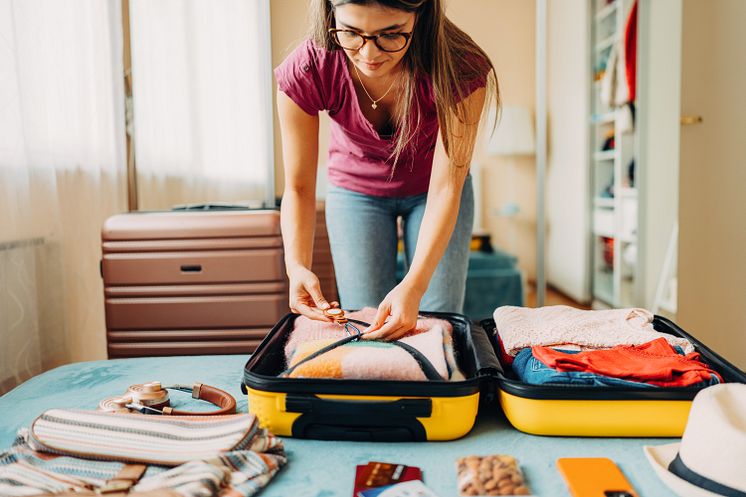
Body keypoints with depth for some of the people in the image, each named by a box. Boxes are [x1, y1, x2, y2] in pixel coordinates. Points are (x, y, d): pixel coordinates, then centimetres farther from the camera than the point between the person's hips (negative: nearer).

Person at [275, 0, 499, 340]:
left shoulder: (459, 69, -32)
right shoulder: (305, 72, -29)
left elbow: (446, 188, -31)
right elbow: (299, 187, -21)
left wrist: (414, 286, -42)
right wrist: (297, 266, -37)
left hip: (431, 191, 0)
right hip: (356, 190, 1)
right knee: (361, 326, -2)